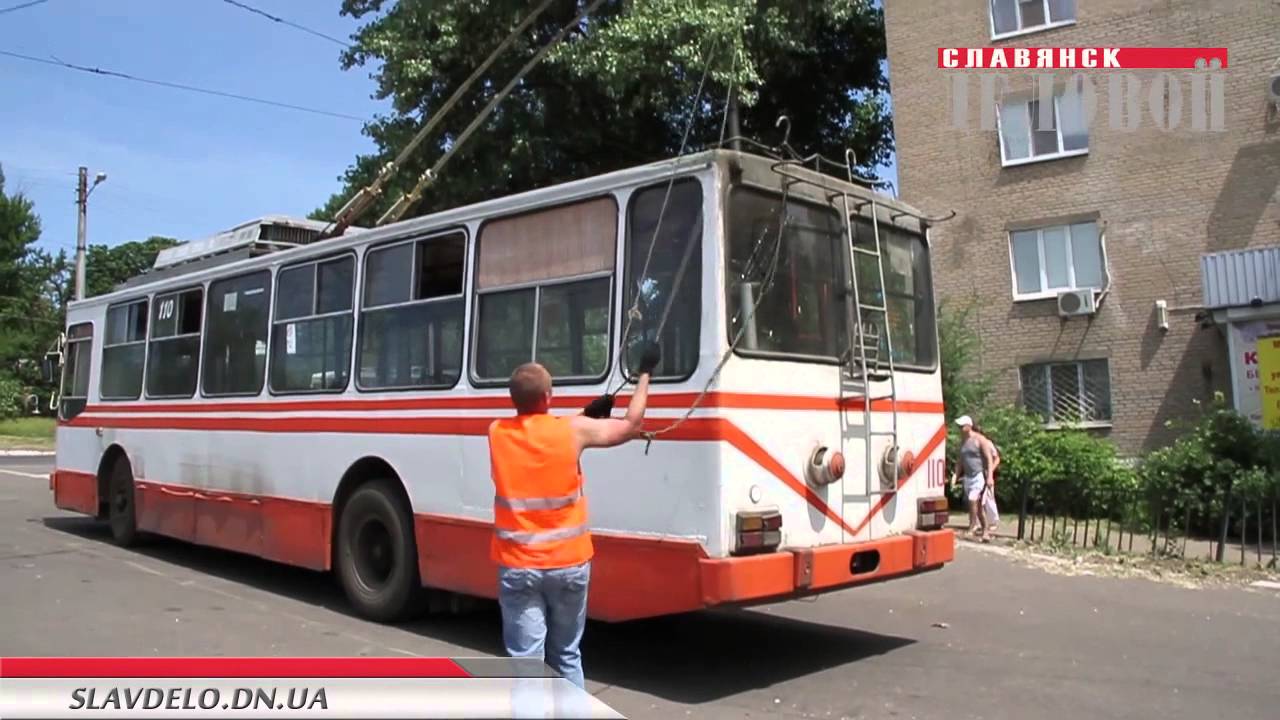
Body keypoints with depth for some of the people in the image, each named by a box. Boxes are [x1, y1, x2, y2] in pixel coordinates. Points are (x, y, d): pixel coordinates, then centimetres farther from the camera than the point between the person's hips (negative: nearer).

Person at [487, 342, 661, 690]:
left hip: (518, 567, 0)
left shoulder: (497, 432, -3)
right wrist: (645, 373, 14)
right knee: (566, 656, 17)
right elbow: (631, 426, 4)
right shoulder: (574, 430, -10)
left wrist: (587, 414, 20)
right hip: (569, 564, 0)